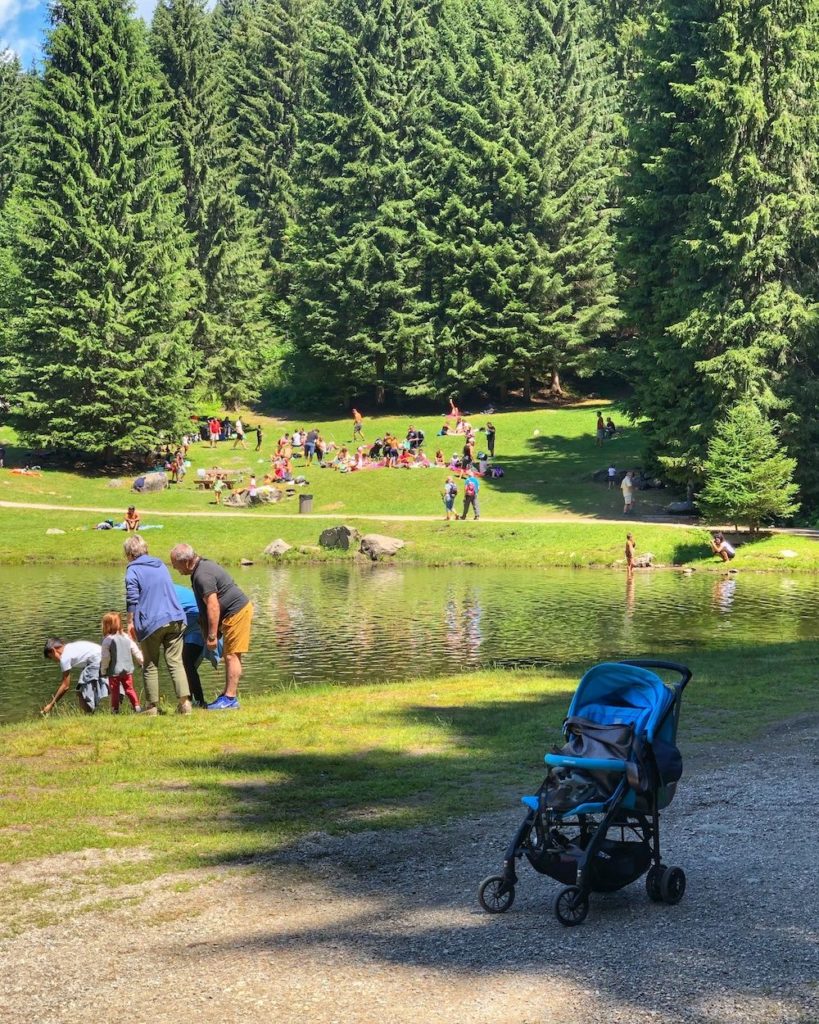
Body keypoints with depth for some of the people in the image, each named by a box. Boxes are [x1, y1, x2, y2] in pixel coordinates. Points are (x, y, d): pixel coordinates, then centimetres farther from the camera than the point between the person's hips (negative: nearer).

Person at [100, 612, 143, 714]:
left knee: (114, 691, 5)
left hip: (114, 672, -4)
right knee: (129, 689, 13)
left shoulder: (107, 640, -13)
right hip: (127, 670, 4)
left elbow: (105, 658, -12)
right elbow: (136, 652, 6)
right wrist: (142, 662, 19)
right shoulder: (127, 637, 2)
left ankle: (115, 709, 6)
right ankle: (137, 706, 5)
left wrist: (103, 671, -1)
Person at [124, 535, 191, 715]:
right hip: (175, 619, 4)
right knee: (176, 662, 1)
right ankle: (184, 701, -13)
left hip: (151, 623, -4)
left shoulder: (133, 570, -1)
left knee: (150, 666, 8)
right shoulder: (161, 565, 18)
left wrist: (130, 623, 1)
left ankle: (152, 706, 10)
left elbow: (132, 599, -7)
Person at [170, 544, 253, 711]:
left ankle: (230, 699, -8)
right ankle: (227, 695, 18)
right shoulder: (202, 565, 11)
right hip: (238, 610, 11)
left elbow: (213, 606, -26)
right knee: (230, 656, 13)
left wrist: (212, 635, -24)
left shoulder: (202, 576, -22)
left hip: (237, 611, -11)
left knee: (232, 656, -9)